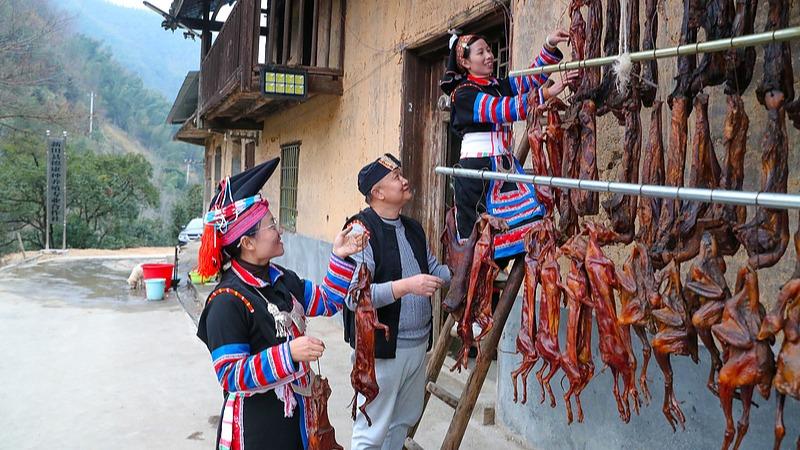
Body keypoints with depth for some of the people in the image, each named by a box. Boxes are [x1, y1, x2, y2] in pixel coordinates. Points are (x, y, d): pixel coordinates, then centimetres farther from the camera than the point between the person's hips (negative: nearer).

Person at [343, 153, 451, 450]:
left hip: (418, 345, 8)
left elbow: (433, 271, 19)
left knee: (403, 421, 22)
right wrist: (405, 286, -32)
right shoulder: (362, 230, -17)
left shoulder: (413, 228, 10)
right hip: (381, 349, -8)